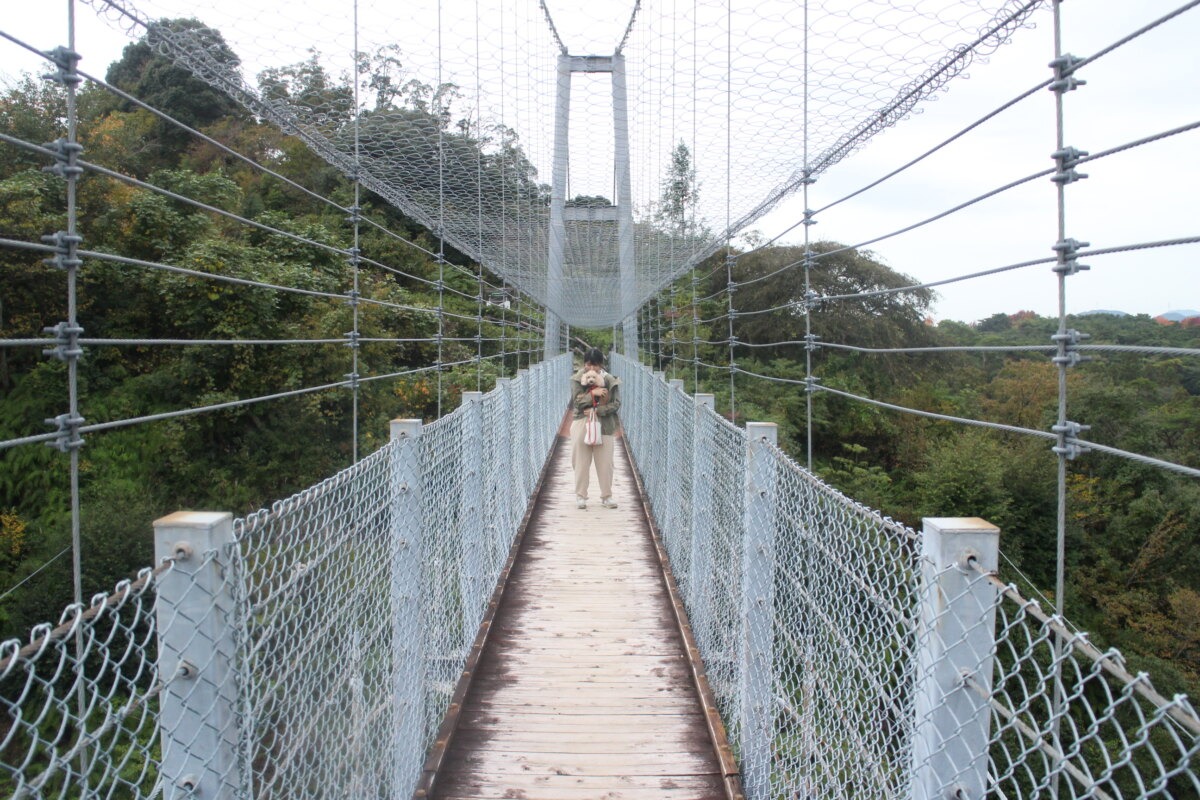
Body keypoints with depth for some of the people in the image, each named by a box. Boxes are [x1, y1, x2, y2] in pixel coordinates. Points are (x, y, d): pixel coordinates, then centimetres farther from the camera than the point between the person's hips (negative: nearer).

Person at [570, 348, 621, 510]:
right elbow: (576, 401, -8)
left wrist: (598, 410, -15)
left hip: (604, 425, 0)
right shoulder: (577, 379, 0)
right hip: (582, 424, 0)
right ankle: (580, 496, 14)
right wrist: (593, 393, -20)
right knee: (581, 461, 4)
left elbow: (616, 404, -3)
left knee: (605, 462, 3)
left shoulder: (610, 380, 0)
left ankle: (606, 496, 15)